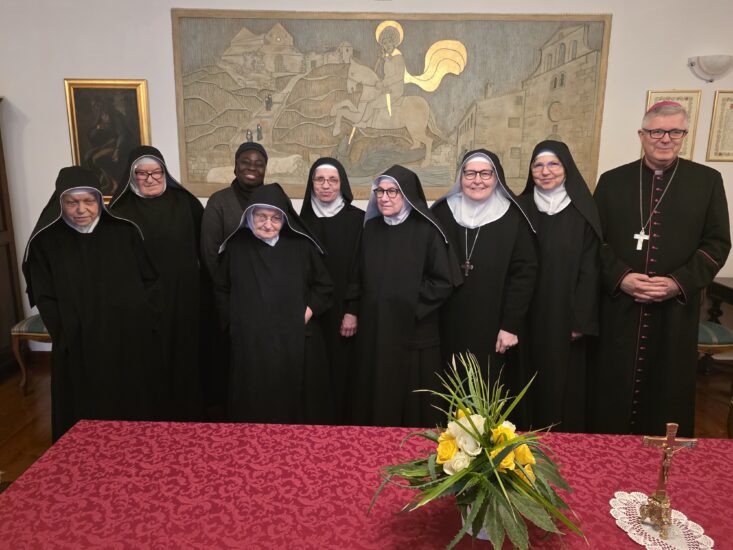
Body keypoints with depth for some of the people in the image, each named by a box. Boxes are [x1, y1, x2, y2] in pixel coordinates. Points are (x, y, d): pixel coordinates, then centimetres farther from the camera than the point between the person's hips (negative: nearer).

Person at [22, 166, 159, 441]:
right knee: (85, 415, 6)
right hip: (78, 349, -1)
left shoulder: (124, 232, 2)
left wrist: (143, 320, -3)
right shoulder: (45, 241, -1)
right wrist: (66, 335, -7)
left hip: (130, 342, 1)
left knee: (132, 408, 10)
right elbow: (44, 298, 0)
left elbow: (150, 279, 5)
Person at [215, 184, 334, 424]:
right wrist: (234, 322, 4)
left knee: (298, 409, 10)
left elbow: (323, 285, 9)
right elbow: (222, 291, 14)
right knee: (255, 411, 7)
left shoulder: (302, 247, -1)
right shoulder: (236, 247, 2)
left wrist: (310, 309, -5)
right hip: (251, 346, 0)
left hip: (296, 344, 0)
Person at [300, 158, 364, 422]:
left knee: (343, 372, 1)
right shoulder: (304, 220, 7)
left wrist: (354, 311, -11)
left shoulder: (358, 219, -3)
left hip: (345, 314, -2)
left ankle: (343, 424, 17)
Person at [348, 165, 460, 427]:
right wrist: (353, 311, 7)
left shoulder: (426, 231, -8)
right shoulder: (371, 228, 8)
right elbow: (357, 277, 14)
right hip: (373, 332, 4)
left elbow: (444, 282, -9)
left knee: (412, 405, 5)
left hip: (413, 333, -4)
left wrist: (410, 302, -10)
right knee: (375, 400, 11)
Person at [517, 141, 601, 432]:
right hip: (528, 314, 2)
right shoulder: (521, 207, 2)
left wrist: (581, 320, -9)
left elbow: (590, 269, -4)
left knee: (564, 381, 7)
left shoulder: (582, 211, -3)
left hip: (565, 314, -1)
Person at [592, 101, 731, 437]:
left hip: (676, 310, 0)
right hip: (619, 307, 0)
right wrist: (620, 277, -12)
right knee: (614, 392, 7)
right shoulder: (612, 181, 6)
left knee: (668, 391, 8)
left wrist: (679, 283, -11)